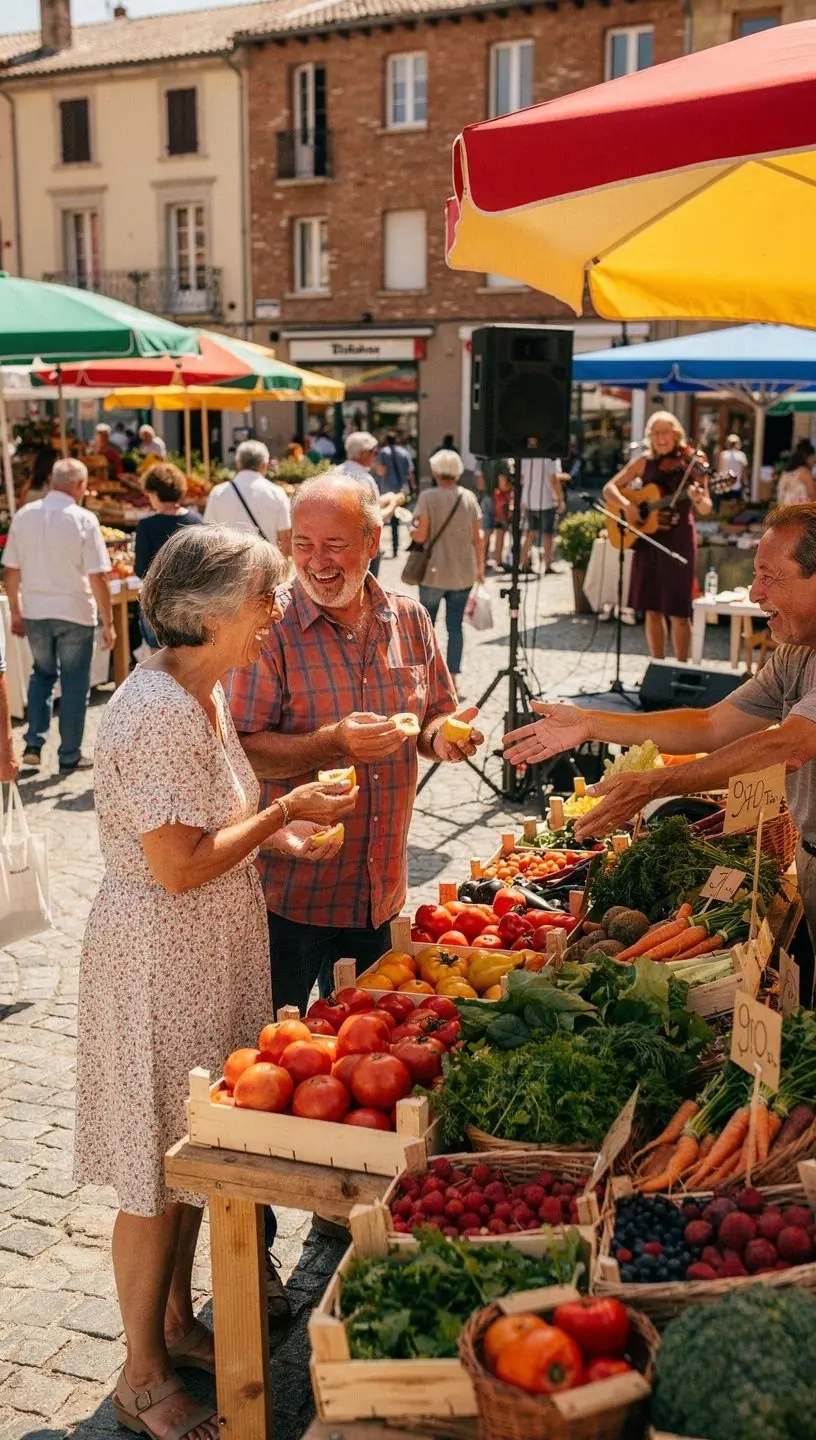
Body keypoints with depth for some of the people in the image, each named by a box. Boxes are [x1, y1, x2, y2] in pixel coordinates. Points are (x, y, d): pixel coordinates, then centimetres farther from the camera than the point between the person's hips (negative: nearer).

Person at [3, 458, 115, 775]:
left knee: (42, 674, 24)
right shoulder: (83, 519, -14)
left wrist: (16, 611, 16)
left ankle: (34, 744, 14)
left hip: (34, 613, 4)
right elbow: (97, 577, -15)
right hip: (75, 613, -4)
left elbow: (10, 570, 4)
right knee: (74, 684, 10)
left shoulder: (24, 515, -1)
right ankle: (69, 757, 17)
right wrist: (108, 622, -7)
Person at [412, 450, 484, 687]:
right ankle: (453, 675, 7)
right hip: (463, 574, 3)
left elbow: (421, 536, -15)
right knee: (455, 626, 9)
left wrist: (413, 529, 7)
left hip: (435, 573, -3)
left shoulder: (428, 497, -11)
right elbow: (477, 537, 4)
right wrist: (480, 566, 14)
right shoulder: (469, 497, 1)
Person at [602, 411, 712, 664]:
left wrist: (698, 499, -30)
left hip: (678, 538, -3)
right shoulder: (645, 461, 5)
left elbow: (705, 510, -7)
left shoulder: (690, 462, -4)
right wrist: (627, 505, -14)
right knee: (652, 609, 8)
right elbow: (609, 489, 5)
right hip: (647, 537, 4)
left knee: (677, 611, -4)